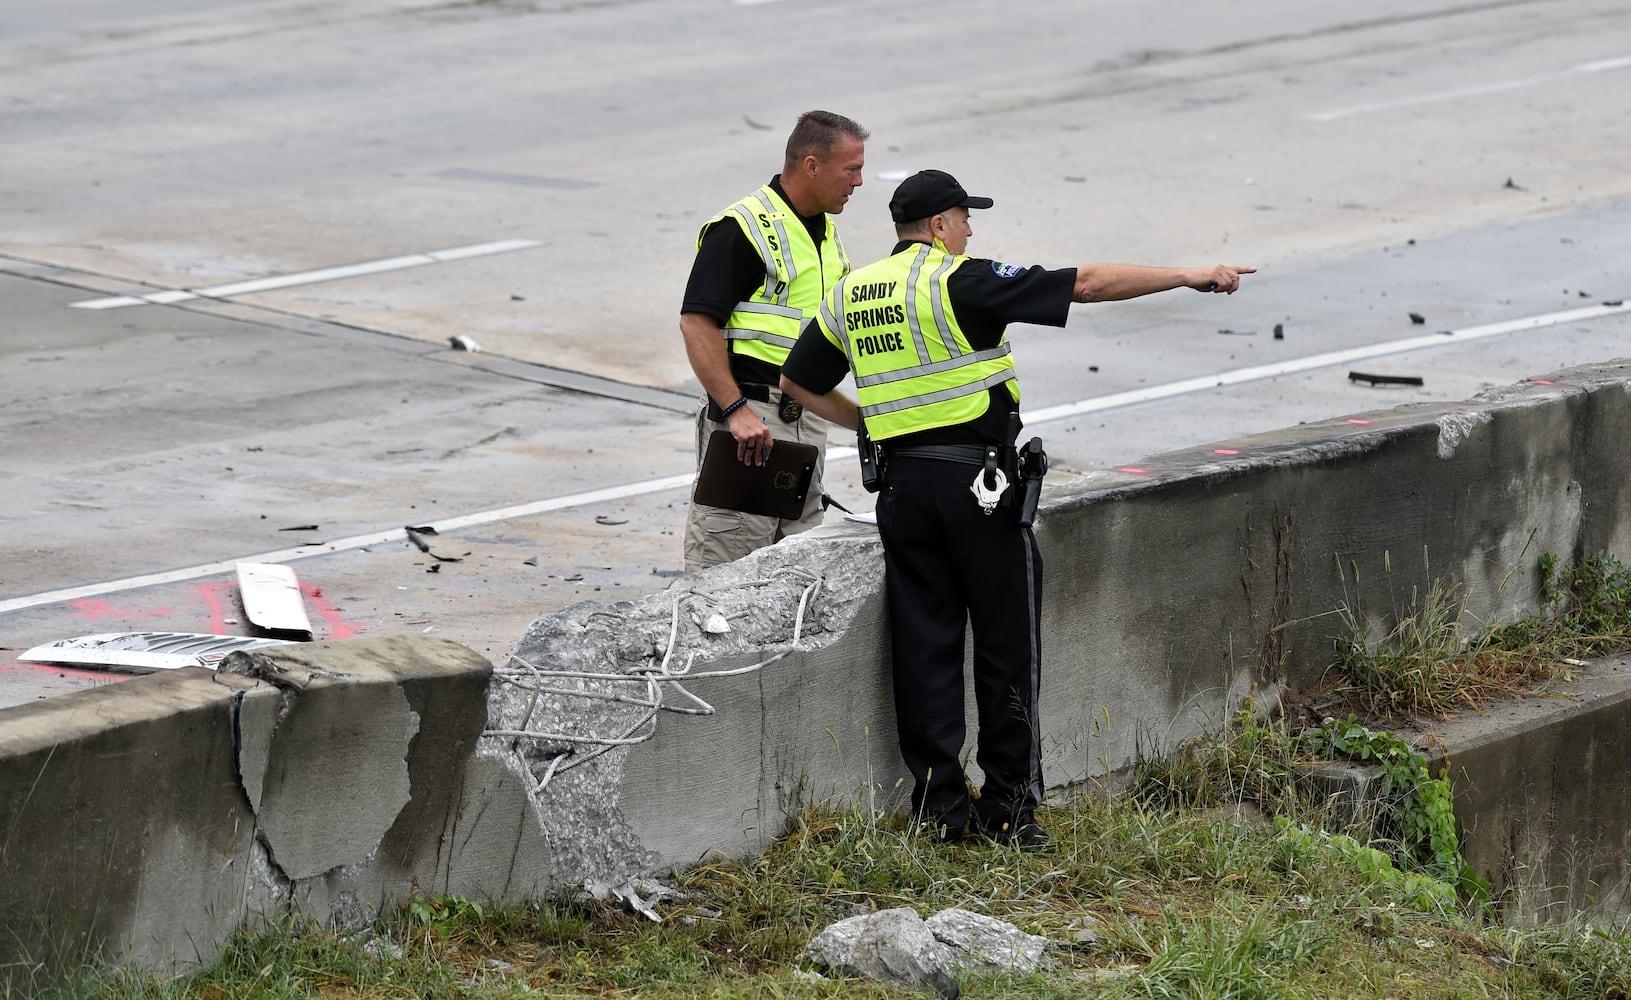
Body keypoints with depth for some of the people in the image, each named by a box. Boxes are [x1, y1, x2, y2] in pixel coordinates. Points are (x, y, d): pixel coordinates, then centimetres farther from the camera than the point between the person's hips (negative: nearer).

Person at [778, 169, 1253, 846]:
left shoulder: (850, 294, 9)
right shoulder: (960, 283, -10)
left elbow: (798, 383, 20)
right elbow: (1085, 285, -14)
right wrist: (1186, 276, -12)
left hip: (903, 485, 6)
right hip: (980, 481, -5)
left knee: (925, 648, 8)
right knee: (1006, 647, 4)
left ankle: (940, 806, 8)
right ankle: (1007, 808, 6)